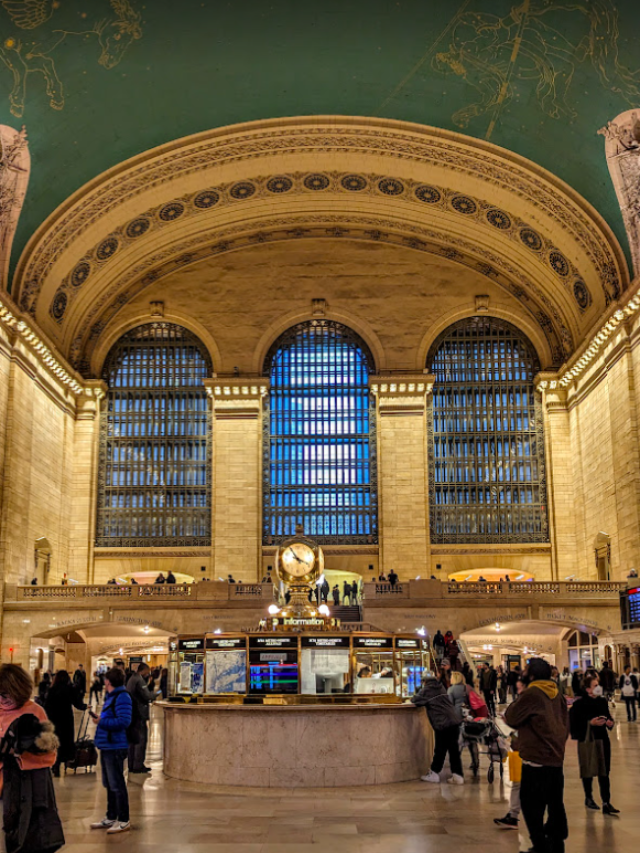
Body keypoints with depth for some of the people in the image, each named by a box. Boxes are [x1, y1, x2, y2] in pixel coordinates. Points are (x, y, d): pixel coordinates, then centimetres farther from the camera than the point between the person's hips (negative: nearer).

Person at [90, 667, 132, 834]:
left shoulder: (122, 697, -16)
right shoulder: (111, 696, 16)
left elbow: (123, 722, -25)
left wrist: (102, 722, -19)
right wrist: (99, 718, 8)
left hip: (115, 747, -10)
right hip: (106, 746, 10)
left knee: (117, 785, -4)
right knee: (109, 784, 18)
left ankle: (123, 821, 4)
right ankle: (110, 818, 29)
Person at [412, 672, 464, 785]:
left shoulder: (426, 690, -1)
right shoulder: (441, 688, 19)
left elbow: (415, 700, 5)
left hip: (442, 724, -6)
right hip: (454, 721, 6)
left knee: (440, 750, 4)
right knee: (454, 750, 6)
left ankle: (434, 773, 15)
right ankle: (458, 775, 4)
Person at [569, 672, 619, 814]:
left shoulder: (603, 701, 4)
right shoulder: (579, 703, -13)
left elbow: (608, 716, 17)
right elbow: (574, 722, -15)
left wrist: (610, 722, -5)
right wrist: (590, 723, -22)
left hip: (602, 739, 4)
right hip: (586, 739, -4)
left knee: (604, 771, 3)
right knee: (588, 771, 10)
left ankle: (606, 802, 7)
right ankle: (588, 798, 29)